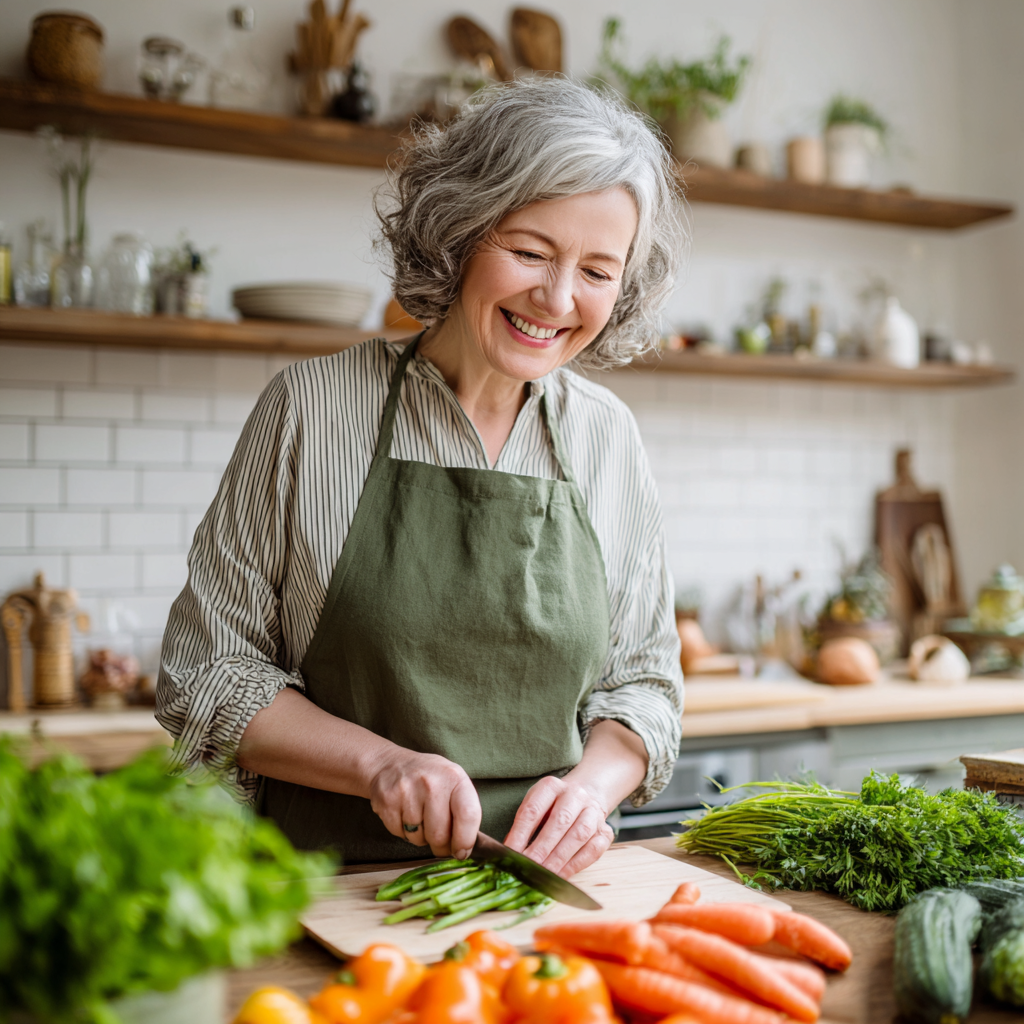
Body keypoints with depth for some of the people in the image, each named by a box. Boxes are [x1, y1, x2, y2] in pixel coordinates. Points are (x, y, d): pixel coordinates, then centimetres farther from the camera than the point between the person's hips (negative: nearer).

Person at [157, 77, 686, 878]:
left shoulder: (609, 437, 5)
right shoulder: (312, 408, -4)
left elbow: (643, 682, 12)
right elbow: (205, 676, -1)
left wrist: (593, 784, -8)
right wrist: (382, 763, -14)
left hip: (543, 887, 3)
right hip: (329, 894, -2)